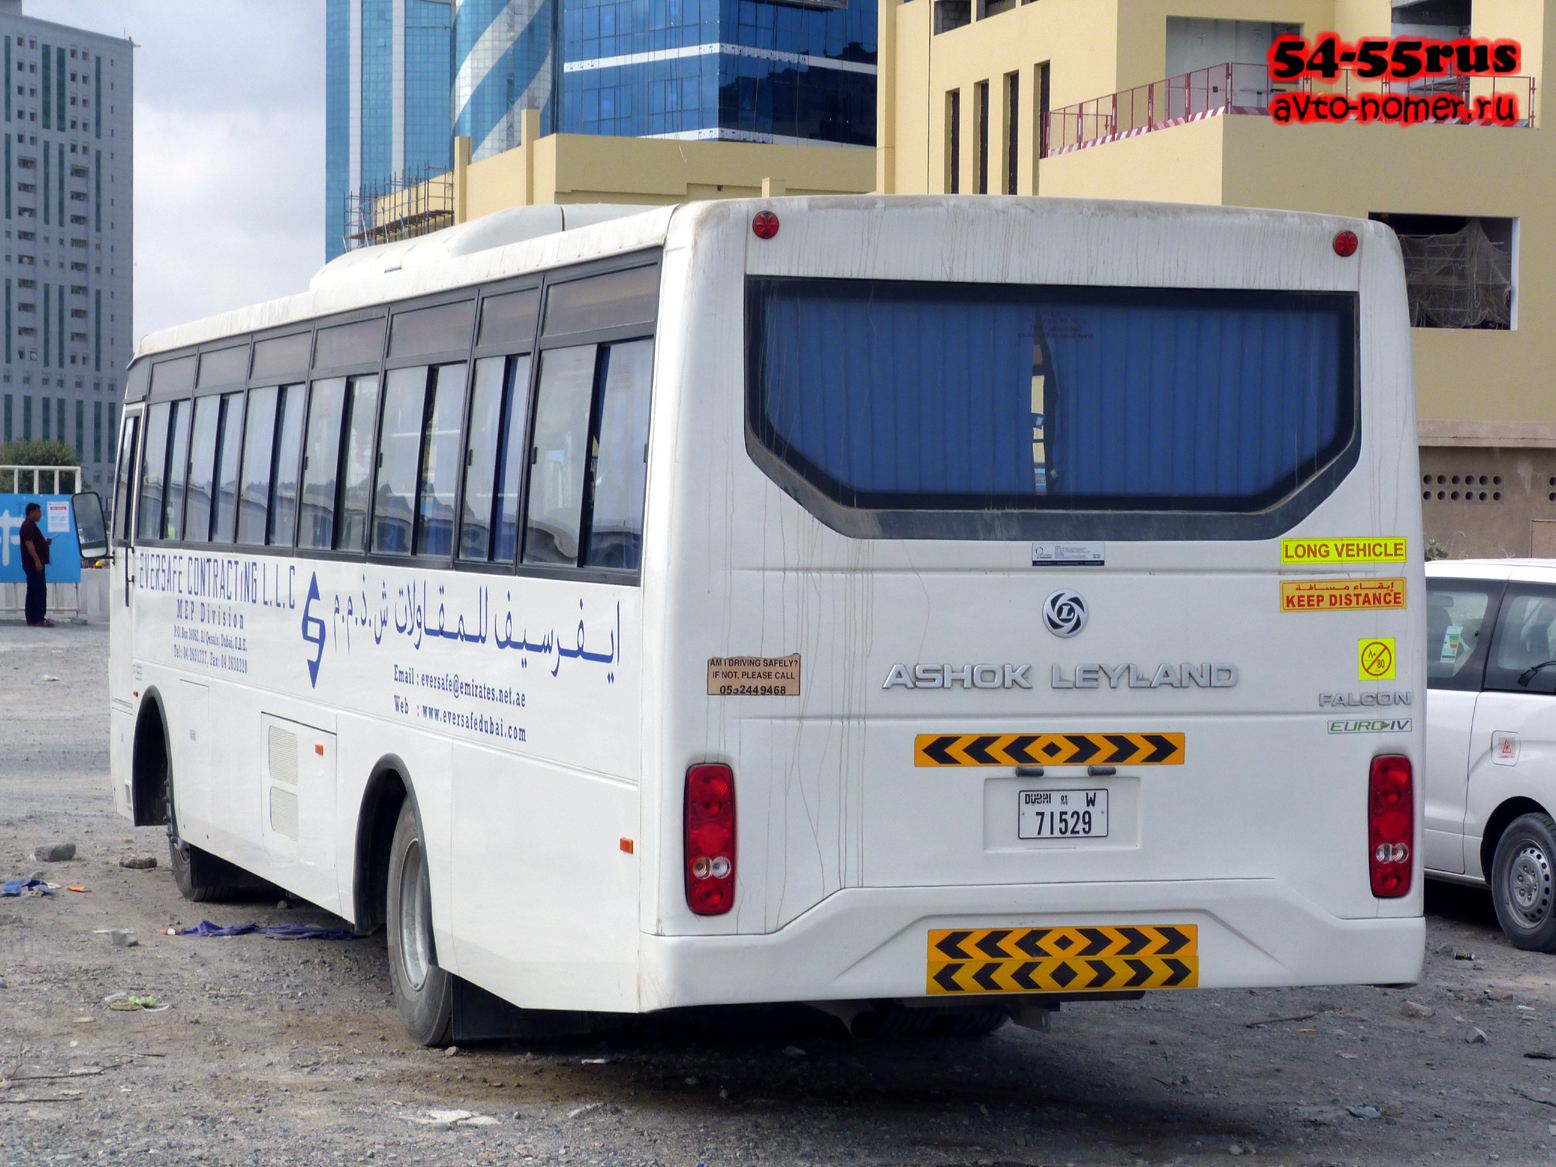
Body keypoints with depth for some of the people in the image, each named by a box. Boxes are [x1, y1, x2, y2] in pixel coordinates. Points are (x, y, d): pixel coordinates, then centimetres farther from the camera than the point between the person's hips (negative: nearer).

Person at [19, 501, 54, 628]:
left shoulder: (31, 525, 22)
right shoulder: (28, 525, -11)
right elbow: (28, 543, -21)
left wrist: (46, 543, 13)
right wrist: (37, 560, -26)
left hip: (34, 565, 11)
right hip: (33, 564, -11)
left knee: (33, 592, 9)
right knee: (40, 590, -12)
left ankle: (31, 620, 10)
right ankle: (39, 619, -15)